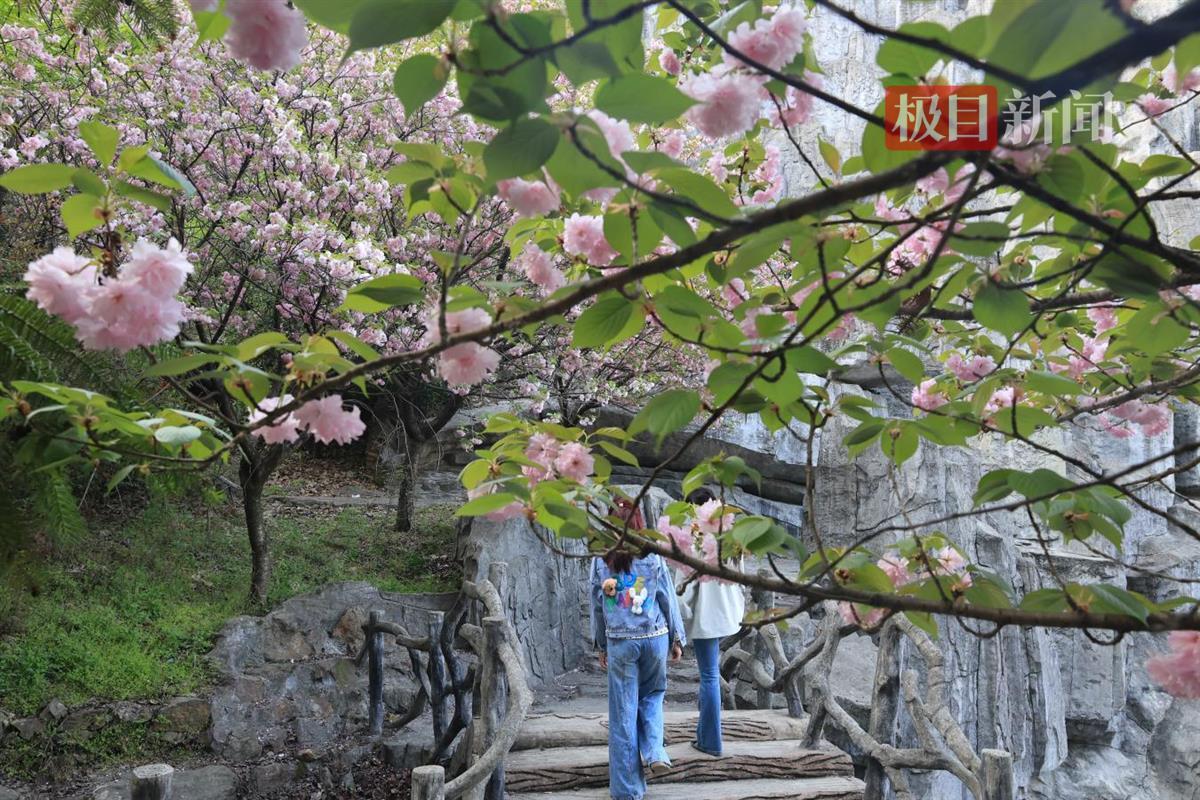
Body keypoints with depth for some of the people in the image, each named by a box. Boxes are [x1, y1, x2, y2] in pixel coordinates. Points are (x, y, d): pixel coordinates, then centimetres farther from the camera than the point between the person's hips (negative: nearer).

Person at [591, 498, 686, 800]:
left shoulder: (600, 560, -2)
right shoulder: (652, 556, -4)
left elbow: (597, 605, 4)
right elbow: (668, 599, 1)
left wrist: (601, 645, 15)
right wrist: (677, 639, 11)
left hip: (619, 641, 0)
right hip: (655, 637, 0)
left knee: (623, 713, 6)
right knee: (652, 694, 26)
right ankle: (654, 751, 6)